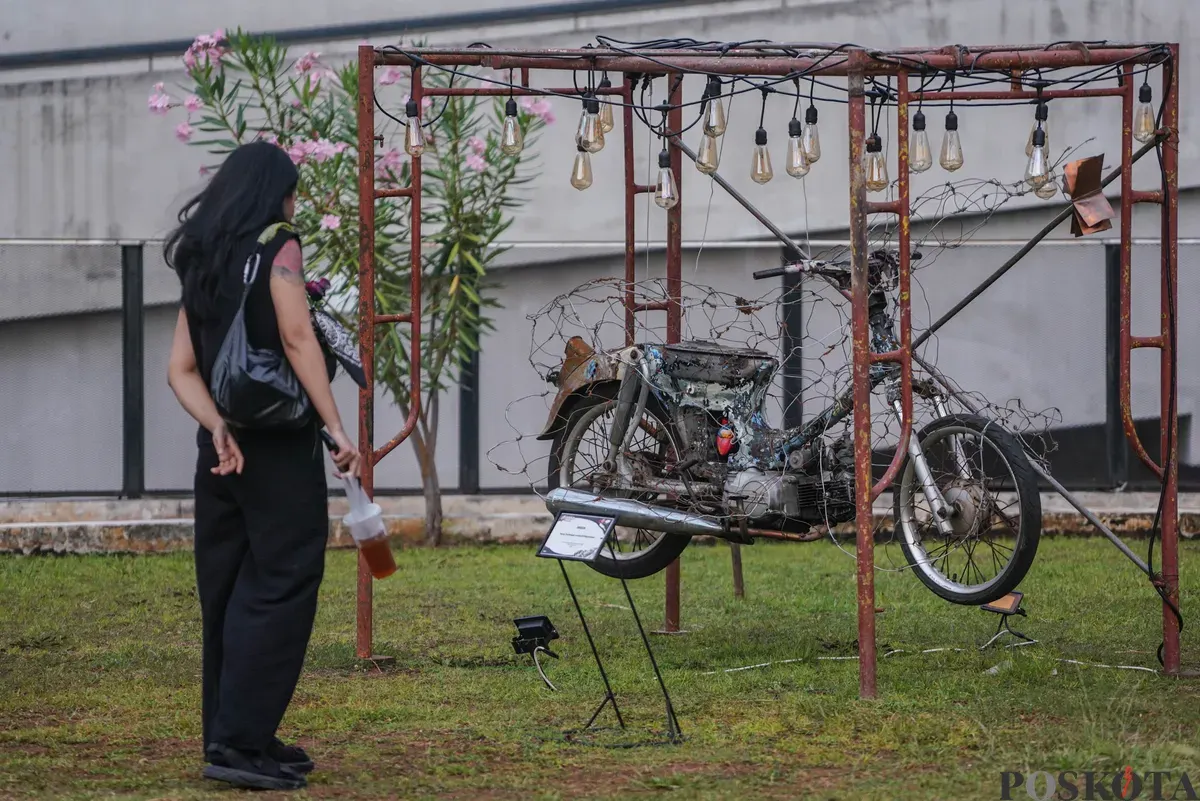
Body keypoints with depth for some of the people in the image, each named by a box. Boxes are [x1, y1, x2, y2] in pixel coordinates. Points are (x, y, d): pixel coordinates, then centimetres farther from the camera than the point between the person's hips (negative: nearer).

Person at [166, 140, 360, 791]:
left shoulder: (200, 265, 16)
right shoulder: (277, 248, -5)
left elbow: (181, 369, 8)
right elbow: (297, 339, -16)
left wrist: (219, 429, -4)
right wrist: (336, 428, -17)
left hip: (224, 449, 7)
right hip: (279, 444, -7)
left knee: (229, 593, 12)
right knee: (281, 588, -7)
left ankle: (230, 737, 17)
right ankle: (239, 742, -13)